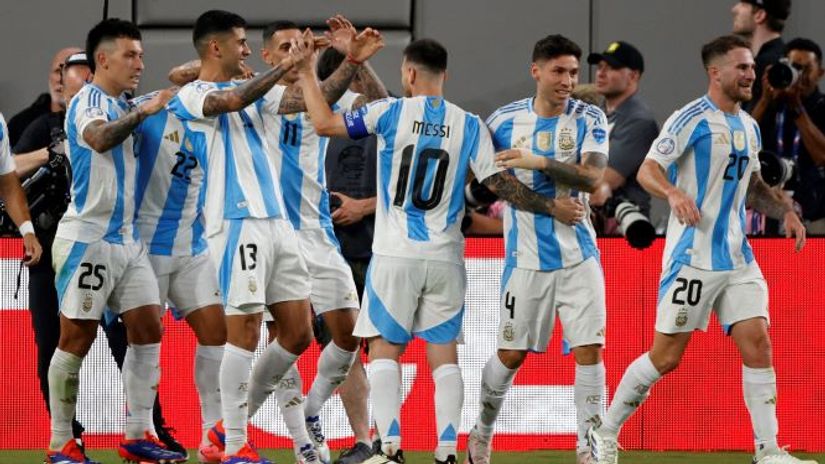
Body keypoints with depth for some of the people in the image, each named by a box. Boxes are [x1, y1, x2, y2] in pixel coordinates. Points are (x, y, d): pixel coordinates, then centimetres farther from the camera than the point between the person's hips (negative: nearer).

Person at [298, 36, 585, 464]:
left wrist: (307, 75, 11)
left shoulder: (390, 113, -5)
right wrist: (551, 207, 5)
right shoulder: (470, 126, 1)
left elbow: (324, 123, -2)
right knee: (444, 352, 7)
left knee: (385, 348, 5)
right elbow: (500, 183, -4)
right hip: (445, 259, 2)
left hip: (395, 255, -2)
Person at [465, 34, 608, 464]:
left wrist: (540, 162, -24)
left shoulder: (589, 119, -2)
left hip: (578, 255, 0)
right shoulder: (505, 119, 1)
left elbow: (592, 177, -16)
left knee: (589, 348, -9)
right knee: (511, 354, 6)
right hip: (526, 258, 0)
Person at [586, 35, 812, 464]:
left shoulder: (749, 126, 14)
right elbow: (647, 171, -14)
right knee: (666, 356, -4)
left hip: (737, 257, 7)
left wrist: (785, 212, 12)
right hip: (692, 256, -7)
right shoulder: (692, 119, -9)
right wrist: (675, 193, -33)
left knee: (757, 344, -4)